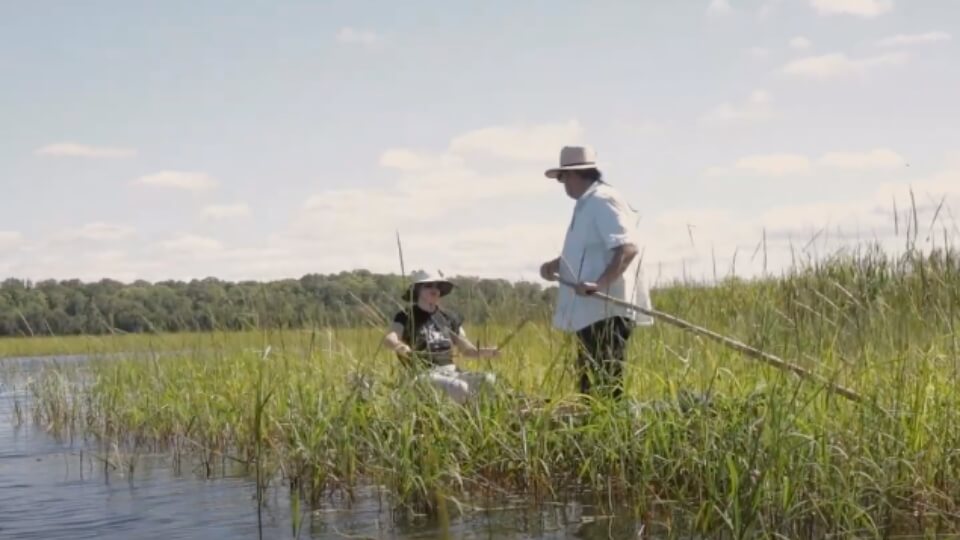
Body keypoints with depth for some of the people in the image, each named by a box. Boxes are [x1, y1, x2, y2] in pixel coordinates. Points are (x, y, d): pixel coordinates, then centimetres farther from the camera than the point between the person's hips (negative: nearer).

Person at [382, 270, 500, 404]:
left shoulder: (449, 317, 19)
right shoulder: (407, 316, 4)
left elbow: (467, 349, 19)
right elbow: (388, 339, -15)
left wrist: (486, 352, -4)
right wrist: (399, 346, -40)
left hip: (451, 371, 5)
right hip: (426, 374, -5)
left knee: (490, 380, -22)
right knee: (459, 388, -36)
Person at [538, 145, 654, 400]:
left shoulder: (602, 201, -13)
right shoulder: (588, 204, 18)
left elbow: (628, 248, -24)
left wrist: (601, 283, -34)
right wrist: (557, 264, 15)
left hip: (605, 310, -11)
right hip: (591, 310, 11)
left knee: (606, 385, -10)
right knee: (592, 383, 13)